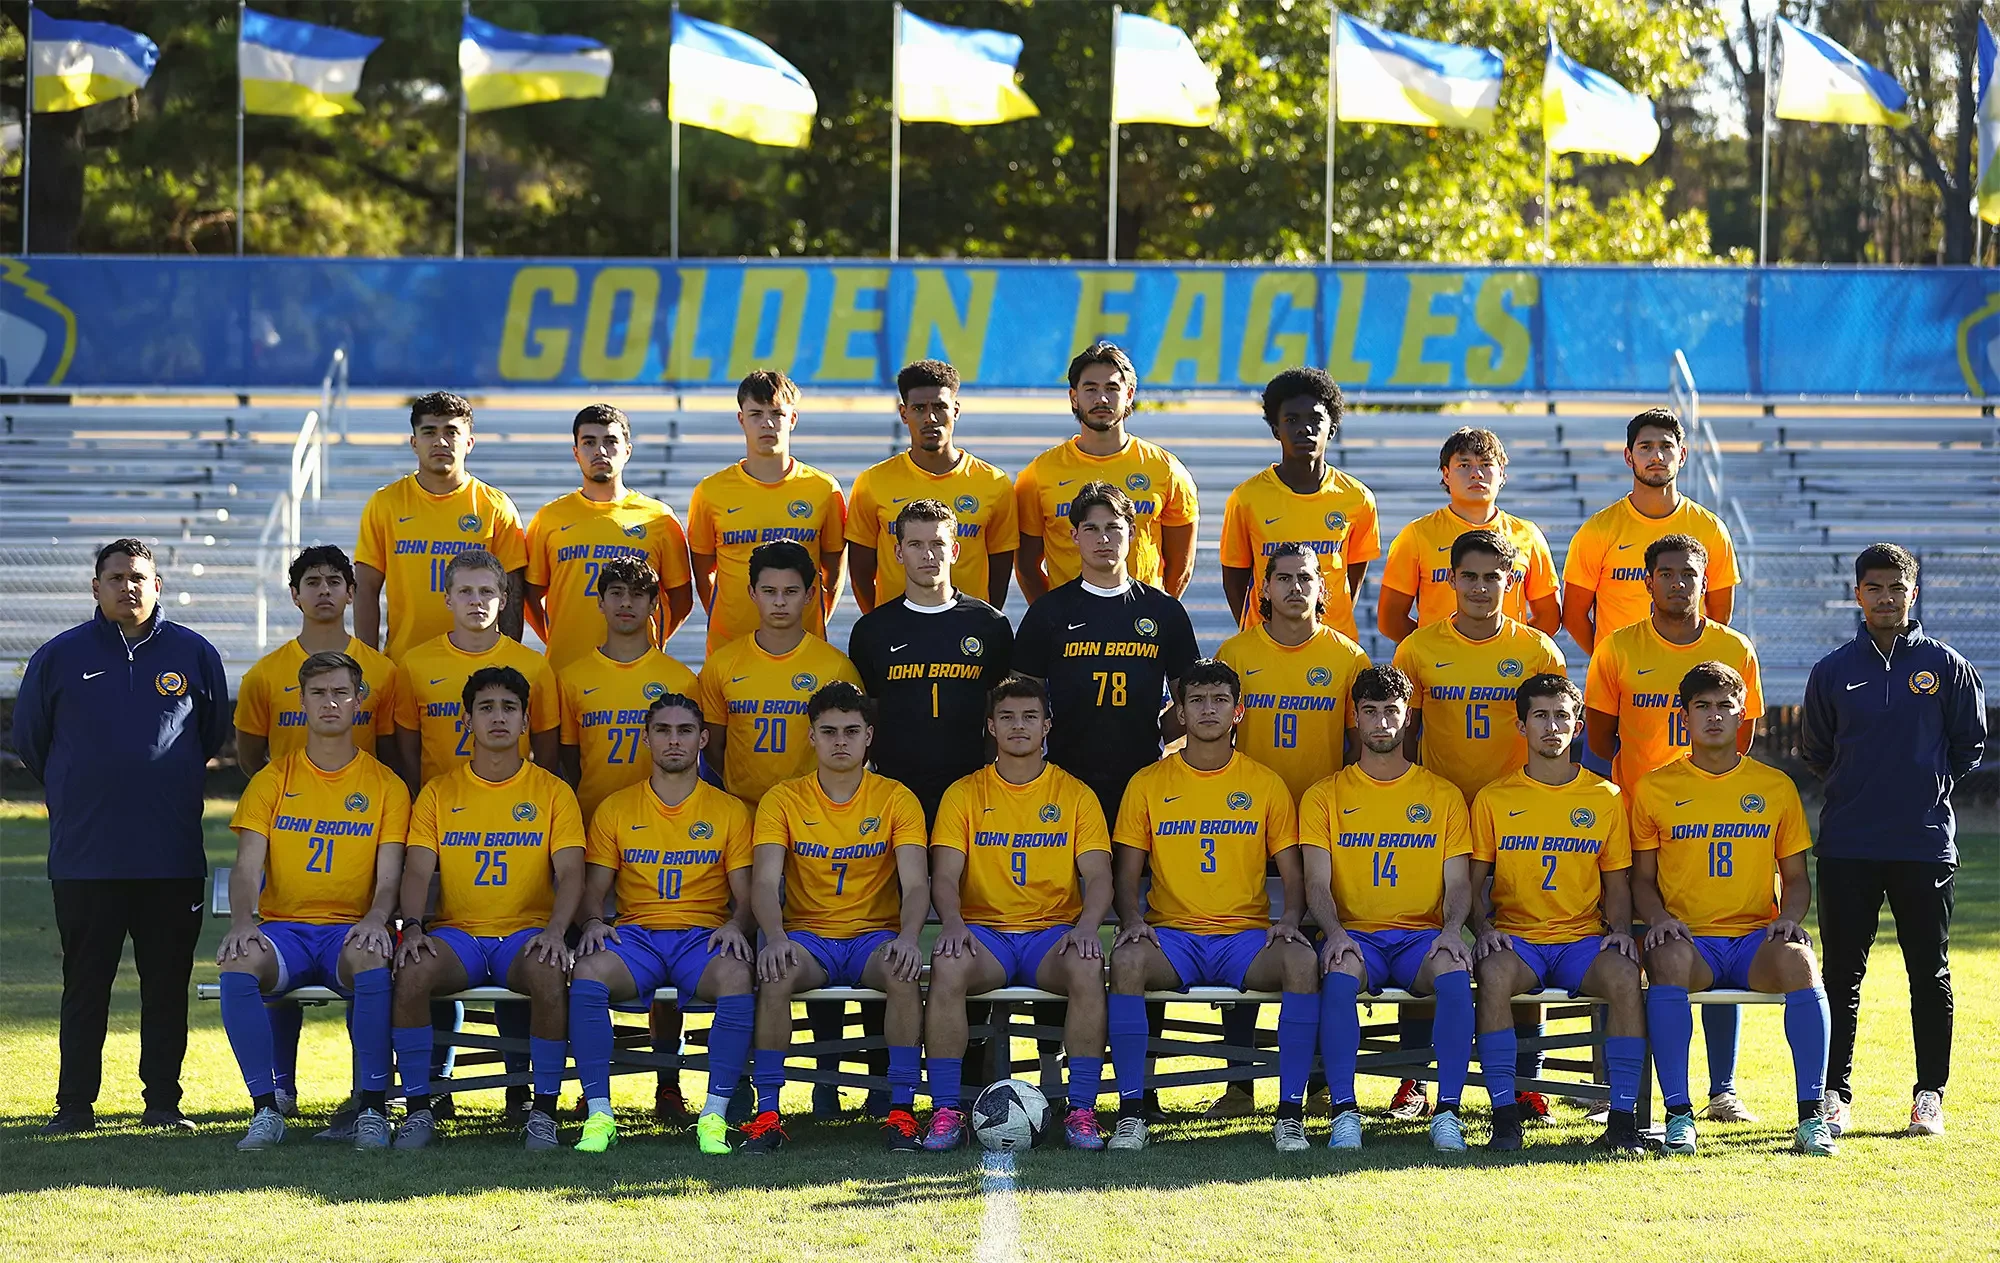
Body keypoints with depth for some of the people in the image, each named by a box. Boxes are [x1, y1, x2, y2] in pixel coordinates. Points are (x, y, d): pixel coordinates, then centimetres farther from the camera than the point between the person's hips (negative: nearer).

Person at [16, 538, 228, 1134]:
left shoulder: (195, 655, 6)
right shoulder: (59, 657, 3)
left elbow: (215, 736, 19)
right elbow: (29, 742, 14)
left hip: (173, 858, 1)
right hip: (84, 858, -1)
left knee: (167, 984, 3)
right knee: (85, 985, 3)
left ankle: (164, 1101, 11)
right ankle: (75, 1103, 9)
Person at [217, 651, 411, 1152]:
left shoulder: (385, 786, 9)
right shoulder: (273, 779, 11)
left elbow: (389, 876, 1)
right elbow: (247, 867, 2)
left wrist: (376, 920, -22)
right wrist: (242, 922, -19)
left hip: (351, 929, -1)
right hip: (283, 927, 1)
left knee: (373, 963, -37)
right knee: (238, 965, -33)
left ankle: (373, 1109, -28)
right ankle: (266, 1108, -24)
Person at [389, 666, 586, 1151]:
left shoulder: (552, 792, 8)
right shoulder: (439, 793, 11)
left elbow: (570, 873, -1)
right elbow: (418, 871, 3)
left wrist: (555, 930, -20)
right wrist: (413, 926, -17)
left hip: (527, 931, -1)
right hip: (456, 933, 1)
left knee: (549, 973, -36)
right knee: (412, 971, -32)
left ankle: (544, 1111, -21)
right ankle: (418, 1108, -19)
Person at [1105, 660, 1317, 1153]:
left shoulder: (1266, 784, 10)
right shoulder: (1148, 784, 10)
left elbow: (1292, 875, 10)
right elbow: (1128, 875, 9)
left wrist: (1289, 918, -11)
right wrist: (1132, 918, -13)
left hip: (1248, 936, 0)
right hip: (1171, 935, 0)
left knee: (1302, 961, -33)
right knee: (1127, 960, -34)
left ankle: (1291, 1112, -25)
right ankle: (1131, 1113, -26)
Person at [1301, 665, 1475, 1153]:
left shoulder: (1443, 795, 13)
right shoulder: (1326, 796, 11)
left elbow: (1458, 882, 7)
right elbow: (1317, 883, 2)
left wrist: (1451, 929, -15)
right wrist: (1335, 932, -19)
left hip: (1422, 935, 1)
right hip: (1354, 932, 0)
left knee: (1455, 973, -34)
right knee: (1339, 974, -36)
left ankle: (1447, 1111, -29)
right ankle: (1344, 1112, -33)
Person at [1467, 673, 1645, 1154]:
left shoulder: (1605, 798, 11)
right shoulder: (1494, 799, 8)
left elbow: (1617, 883, 14)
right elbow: (1476, 883, 9)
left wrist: (1620, 929, -5)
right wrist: (1483, 927, -10)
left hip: (1584, 938, 1)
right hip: (1516, 937, -1)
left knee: (1625, 976, -32)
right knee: (1494, 974, -36)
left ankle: (1623, 1117, -26)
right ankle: (1505, 1116, -30)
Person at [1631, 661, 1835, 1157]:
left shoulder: (1776, 786, 12)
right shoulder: (1655, 788, 9)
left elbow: (1796, 877, 15)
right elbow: (1642, 879, 11)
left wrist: (1791, 916, -6)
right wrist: (1658, 917, -10)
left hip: (1757, 938, 1)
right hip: (1690, 940, -1)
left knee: (1798, 962, -34)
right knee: (1669, 961, -37)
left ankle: (1812, 1115, -27)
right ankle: (1678, 1114, -31)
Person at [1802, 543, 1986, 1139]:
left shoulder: (1945, 665, 2)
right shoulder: (1832, 671, 5)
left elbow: (1970, 743, 11)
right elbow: (1814, 750, 16)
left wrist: (1929, 788, 8)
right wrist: (1859, 789, 12)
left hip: (1926, 844, -1)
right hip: (1847, 845, 1)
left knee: (1930, 973, 4)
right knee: (1842, 973, 3)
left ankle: (1930, 1094, 12)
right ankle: (1833, 1092, 9)